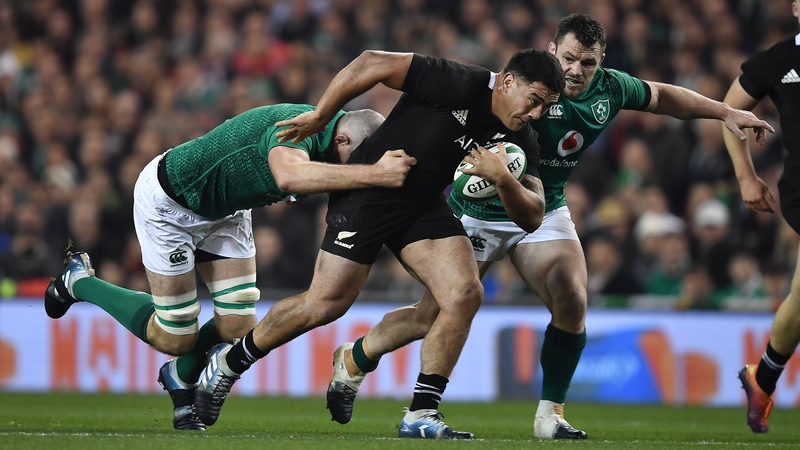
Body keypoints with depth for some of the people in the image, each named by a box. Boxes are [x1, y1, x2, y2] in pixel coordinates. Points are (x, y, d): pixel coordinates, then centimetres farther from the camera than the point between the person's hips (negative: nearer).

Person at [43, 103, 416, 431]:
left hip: (226, 210, 8)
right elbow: (290, 176, -61)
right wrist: (372, 174, -66)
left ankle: (180, 378, 29)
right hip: (168, 202, -8)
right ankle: (79, 281, 22)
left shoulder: (339, 126, -13)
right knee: (173, 337, -1)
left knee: (238, 327, -3)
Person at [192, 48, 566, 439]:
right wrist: (319, 117, -12)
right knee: (326, 305, -6)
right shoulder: (457, 85, -25)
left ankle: (421, 415, -5)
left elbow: (532, 217, -7)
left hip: (423, 204, 6)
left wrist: (503, 179, -27)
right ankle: (229, 362, 17)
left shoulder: (520, 141, -5)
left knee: (466, 294, -13)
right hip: (366, 196, -6)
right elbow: (372, 64, -20)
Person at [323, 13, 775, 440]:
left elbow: (662, 96, 13)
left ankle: (551, 414, -1)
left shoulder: (610, 88, -6)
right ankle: (353, 361, 23)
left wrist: (727, 111, 12)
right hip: (482, 212, -5)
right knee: (432, 317, -3)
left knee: (572, 304, -16)